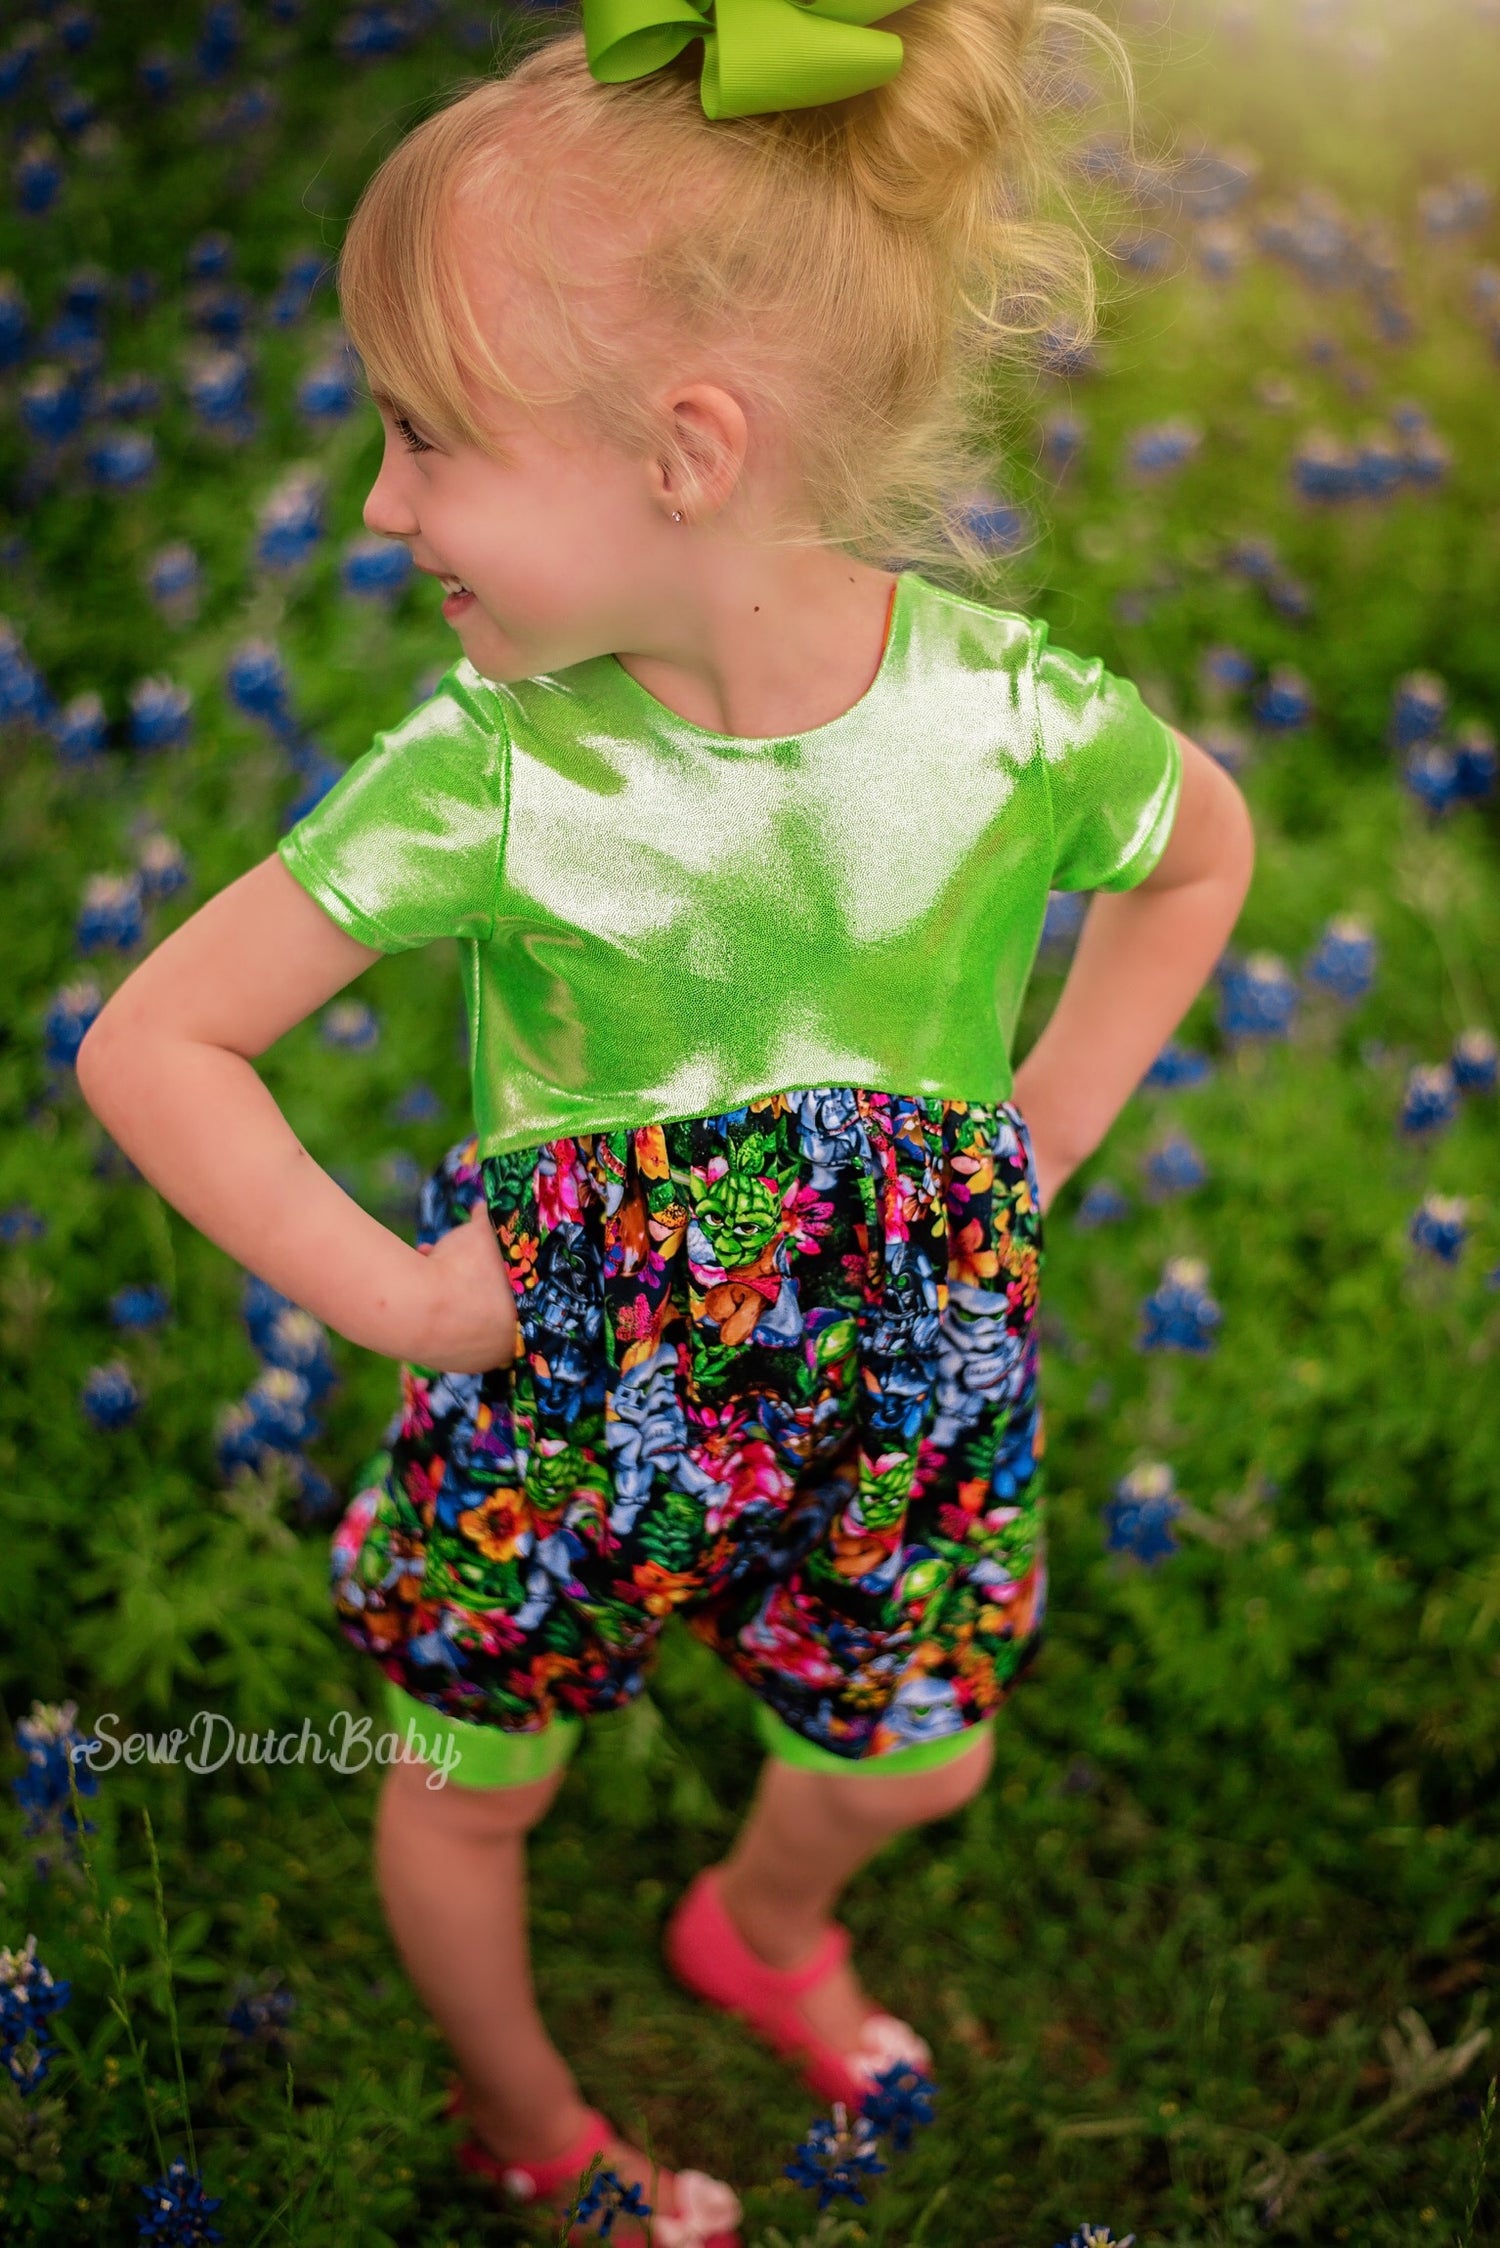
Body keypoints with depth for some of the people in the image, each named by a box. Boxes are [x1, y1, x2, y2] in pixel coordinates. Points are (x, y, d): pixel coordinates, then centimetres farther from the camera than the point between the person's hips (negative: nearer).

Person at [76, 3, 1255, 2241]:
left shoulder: (1018, 716, -22)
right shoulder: (489, 770, -25)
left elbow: (1201, 853, 2)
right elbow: (151, 1043, -16)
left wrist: (1036, 1144, -4)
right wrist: (398, 1297, -17)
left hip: (894, 1378, 2)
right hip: (561, 1393, -1)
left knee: (912, 1765, 23)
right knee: (471, 1793, 18)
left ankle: (763, 1926, 61)